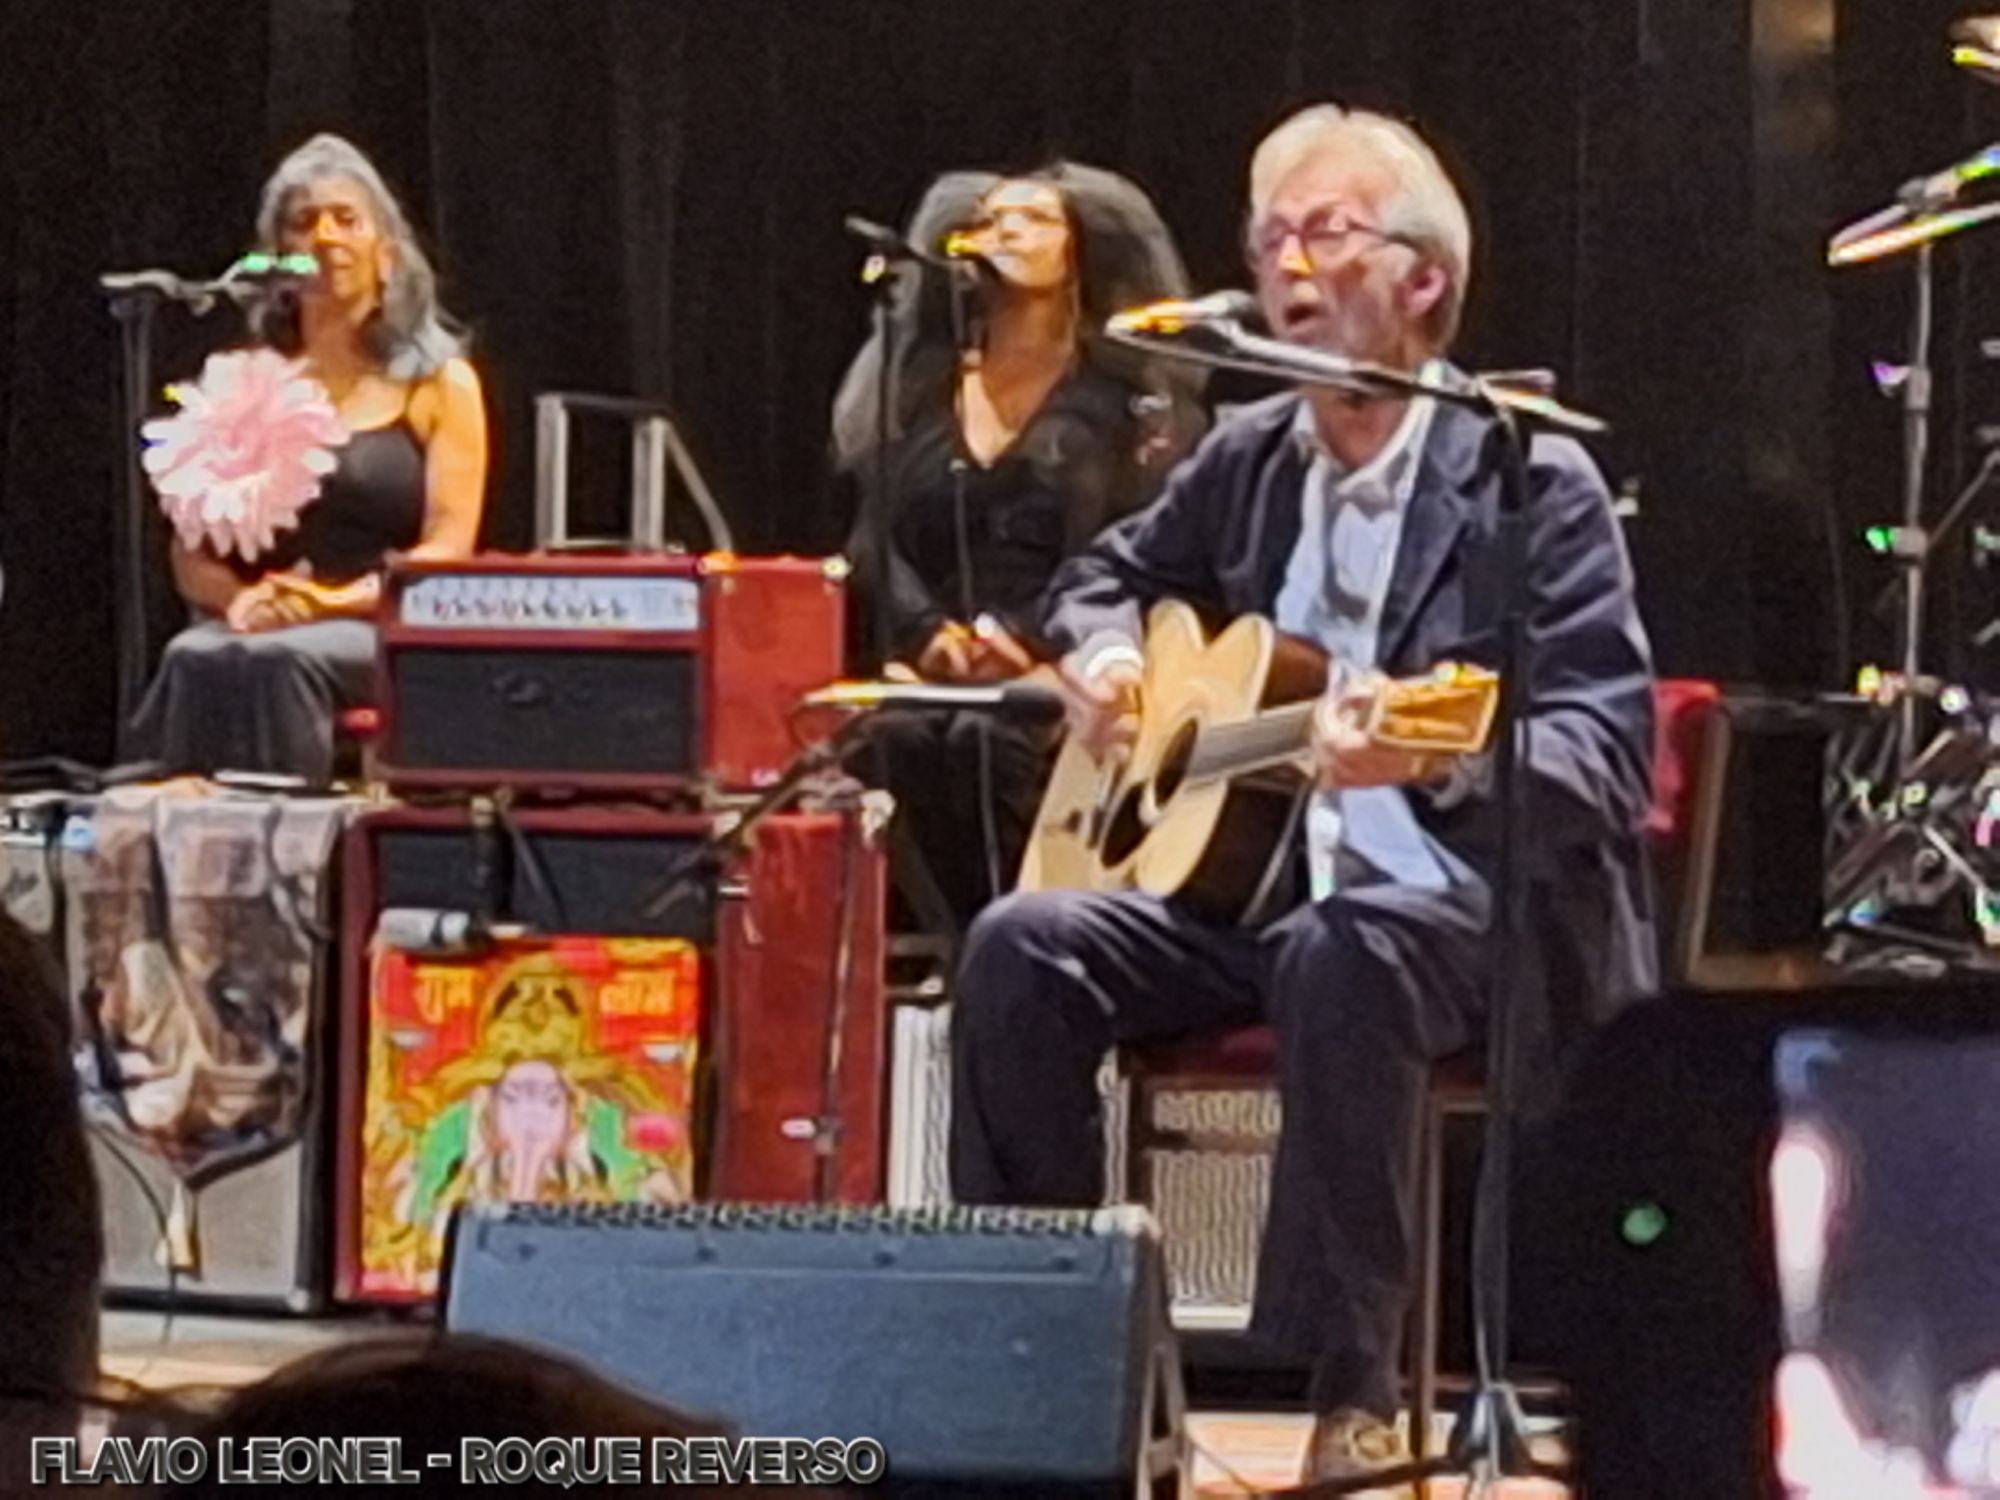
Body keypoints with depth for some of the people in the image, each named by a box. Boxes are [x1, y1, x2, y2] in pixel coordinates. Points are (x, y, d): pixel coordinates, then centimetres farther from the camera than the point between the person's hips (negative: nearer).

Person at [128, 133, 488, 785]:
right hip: (254, 625, 2)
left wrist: (334, 603, -18)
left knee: (277, 660, -36)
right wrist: (239, 600, -11)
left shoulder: (440, 383, 8)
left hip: (385, 635, -2)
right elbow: (190, 549, 13)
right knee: (196, 660, -34)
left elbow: (448, 551, -2)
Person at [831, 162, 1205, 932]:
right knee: (897, 736, -32)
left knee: (987, 742, -36)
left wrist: (1028, 637, -15)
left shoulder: (1129, 396, 9)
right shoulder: (917, 384, 20)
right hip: (932, 676, 3)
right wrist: (926, 632, -8)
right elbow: (875, 542, 10)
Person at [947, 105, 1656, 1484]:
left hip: (1477, 913, -6)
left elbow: (1606, 760, -18)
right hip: (1251, 880, 6)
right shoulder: (1247, 458, 9)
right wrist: (1102, 657, 5)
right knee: (1023, 946, -19)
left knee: (1337, 956, -39)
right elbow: (1114, 573, 29)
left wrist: (1431, 760, -37)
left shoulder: (1533, 484, -9)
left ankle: (1355, 1391, -31)